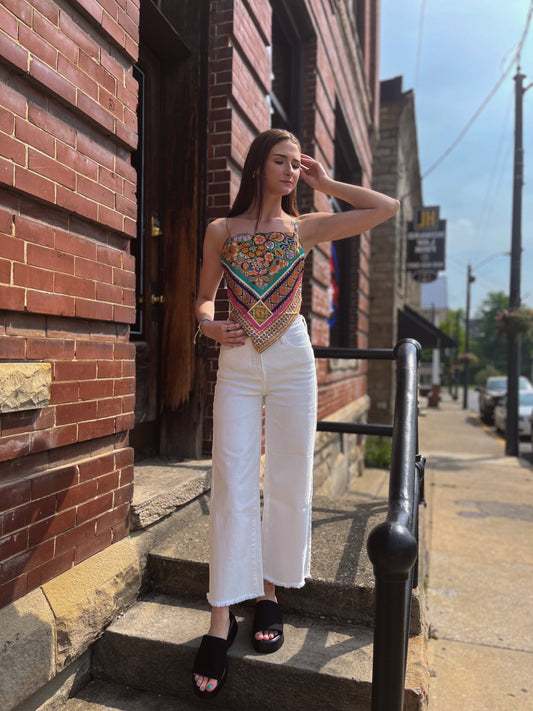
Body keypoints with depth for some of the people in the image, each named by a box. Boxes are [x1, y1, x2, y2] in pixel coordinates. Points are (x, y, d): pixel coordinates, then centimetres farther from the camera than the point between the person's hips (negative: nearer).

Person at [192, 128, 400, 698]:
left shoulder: (307, 228, 8)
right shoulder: (222, 230, 7)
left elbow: (388, 207, 7)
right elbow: (204, 297, 14)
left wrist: (325, 184, 7)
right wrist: (209, 325, -7)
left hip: (292, 359, 1)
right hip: (236, 363, 0)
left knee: (288, 481, 4)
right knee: (232, 485, -4)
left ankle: (268, 592, 23)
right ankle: (222, 617, 6)